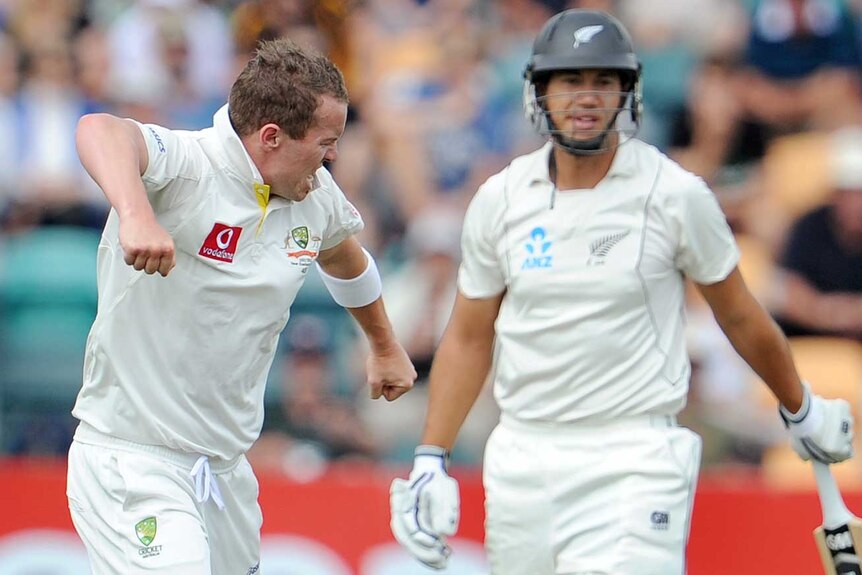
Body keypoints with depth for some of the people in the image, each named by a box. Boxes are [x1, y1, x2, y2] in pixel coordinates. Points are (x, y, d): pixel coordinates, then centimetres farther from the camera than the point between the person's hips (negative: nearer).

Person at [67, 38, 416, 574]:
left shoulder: (318, 197, 5)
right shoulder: (186, 169, -19)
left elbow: (344, 257, 29)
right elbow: (99, 131, -41)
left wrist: (385, 347, 43)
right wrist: (136, 216, -61)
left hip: (226, 467, 8)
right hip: (133, 461, -8)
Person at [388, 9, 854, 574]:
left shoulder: (676, 194, -4)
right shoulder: (499, 200, 4)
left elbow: (739, 315, 8)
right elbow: (469, 339, 11)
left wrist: (802, 409, 19)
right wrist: (430, 461, 5)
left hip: (634, 463, -4)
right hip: (521, 459, 4)